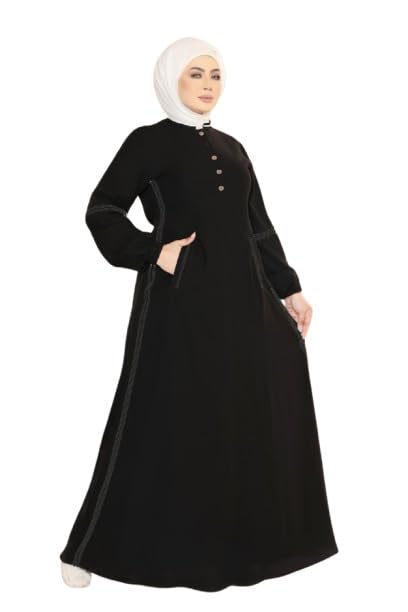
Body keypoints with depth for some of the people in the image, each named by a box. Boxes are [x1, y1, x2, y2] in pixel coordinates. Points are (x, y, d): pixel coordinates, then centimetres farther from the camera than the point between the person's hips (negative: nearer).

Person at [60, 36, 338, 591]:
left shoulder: (231, 147, 16)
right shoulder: (149, 141, 0)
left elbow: (259, 227, 16)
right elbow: (101, 211, -5)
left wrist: (288, 289, 12)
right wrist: (152, 252, -15)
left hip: (241, 296, 6)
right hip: (181, 298, -6)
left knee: (251, 415, 7)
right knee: (168, 421, -3)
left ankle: (242, 538, 24)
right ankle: (92, 550, 11)